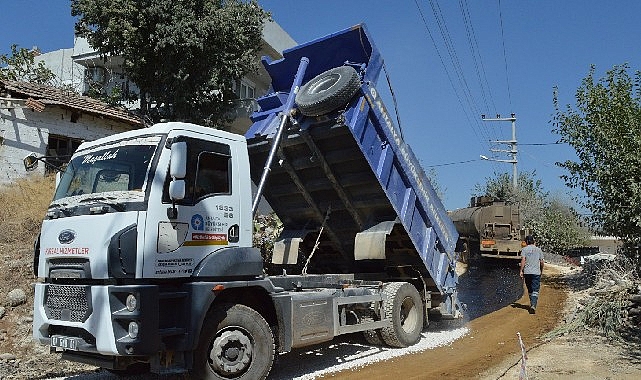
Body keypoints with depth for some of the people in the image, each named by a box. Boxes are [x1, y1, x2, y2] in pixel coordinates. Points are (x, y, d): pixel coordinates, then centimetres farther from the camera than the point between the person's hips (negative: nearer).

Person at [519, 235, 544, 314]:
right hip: (536, 272, 0)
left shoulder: (524, 249, 0)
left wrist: (521, 271, -11)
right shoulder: (538, 250, 7)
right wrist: (541, 271, 23)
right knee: (535, 290, -4)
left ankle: (532, 304, 27)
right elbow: (541, 262, 8)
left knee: (530, 289, 16)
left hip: (527, 272, 0)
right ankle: (533, 305, -22)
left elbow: (523, 260, -11)